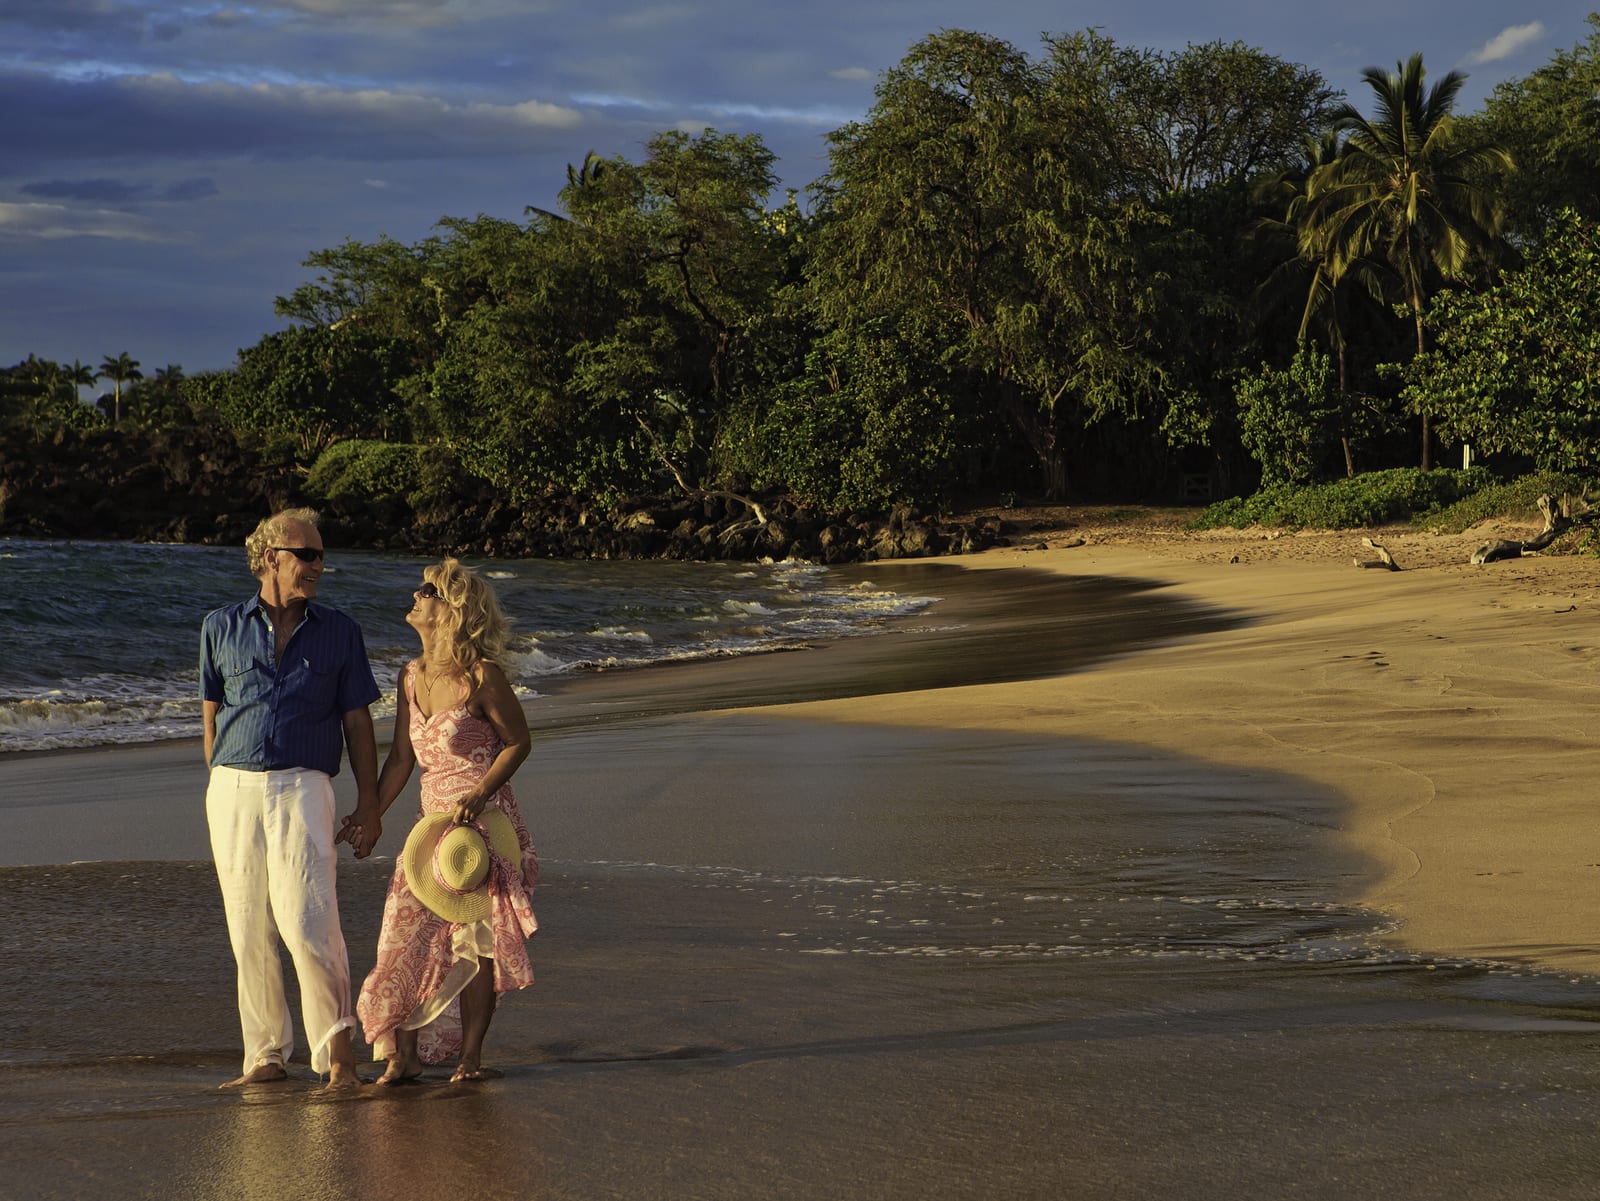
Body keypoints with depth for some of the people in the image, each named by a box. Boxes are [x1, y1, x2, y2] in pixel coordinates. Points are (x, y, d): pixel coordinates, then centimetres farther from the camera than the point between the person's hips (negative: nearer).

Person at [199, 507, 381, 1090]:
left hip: (302, 786, -2)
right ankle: (265, 1055, 12)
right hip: (233, 790, 2)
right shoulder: (222, 627, 10)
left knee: (306, 922, -15)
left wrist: (368, 799, 5)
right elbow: (212, 712, 18)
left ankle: (336, 1047, -7)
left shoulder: (338, 631, 9)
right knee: (248, 933, 4)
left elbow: (357, 721, 10)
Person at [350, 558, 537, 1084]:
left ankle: (470, 1055, 6)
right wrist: (373, 815, 8)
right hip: (432, 821, 6)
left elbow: (518, 742, -4)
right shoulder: (411, 676, 9)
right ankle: (403, 1054, 3)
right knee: (407, 932, -2)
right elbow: (401, 757, 13)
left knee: (477, 939, -2)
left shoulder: (481, 675, -10)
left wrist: (478, 795, -15)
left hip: (484, 821, -6)